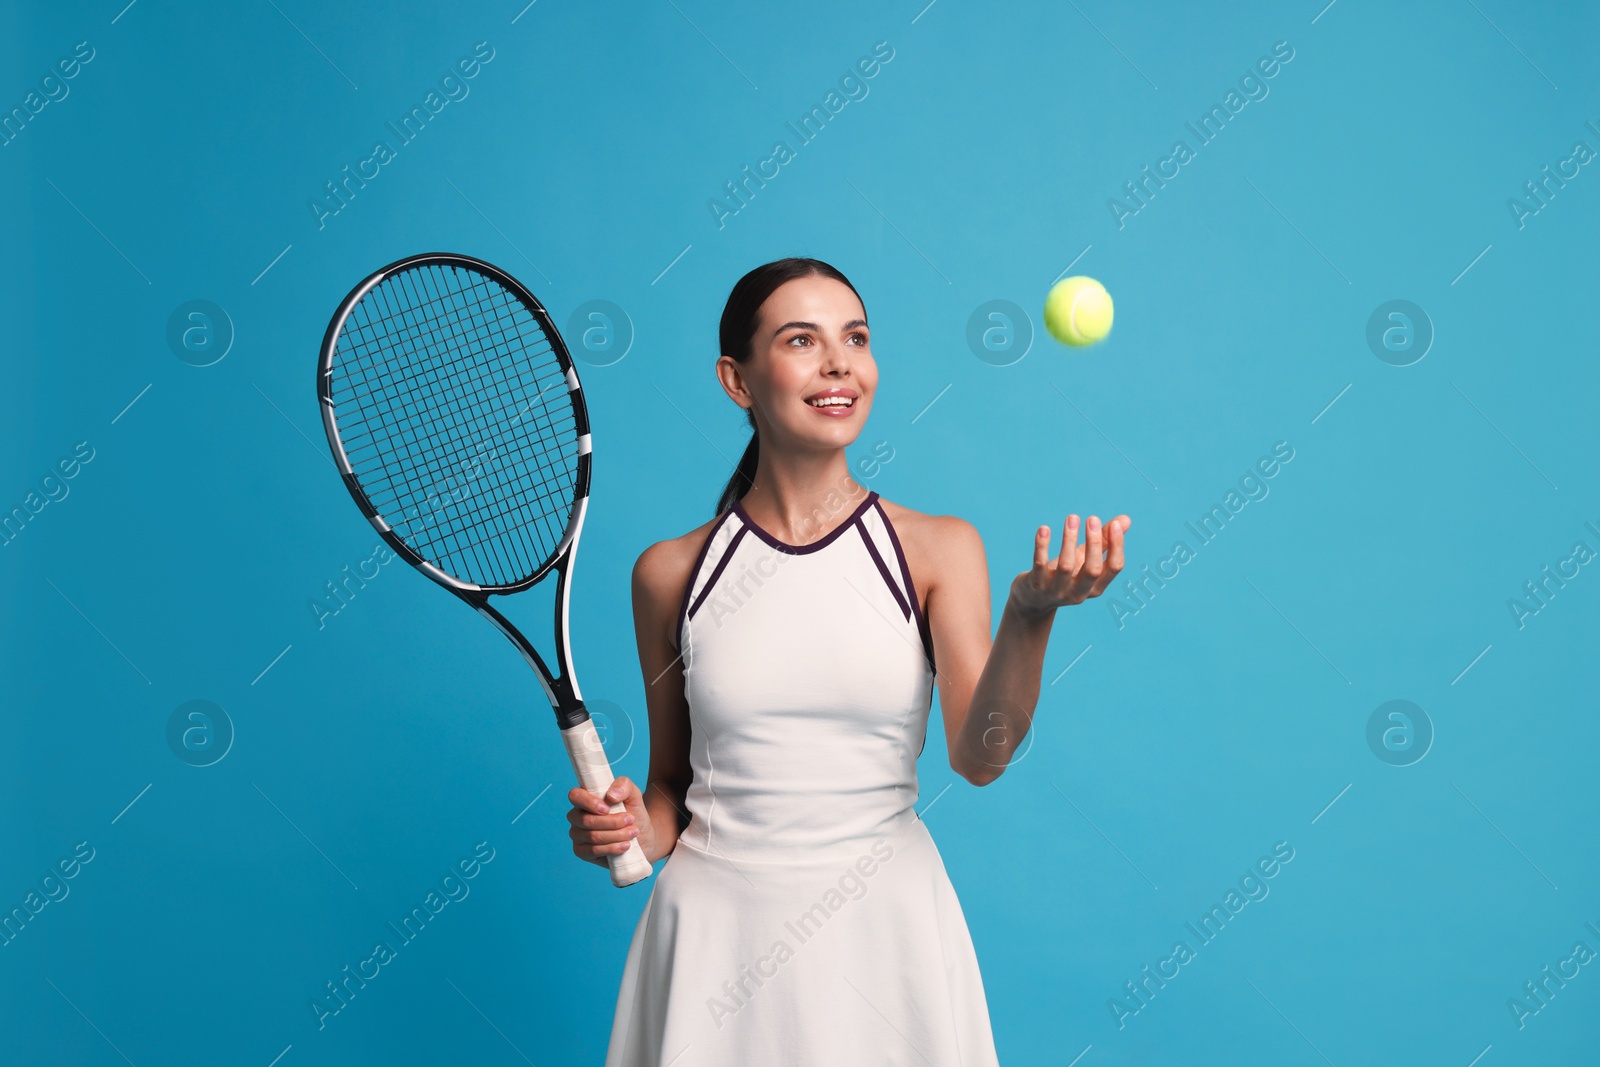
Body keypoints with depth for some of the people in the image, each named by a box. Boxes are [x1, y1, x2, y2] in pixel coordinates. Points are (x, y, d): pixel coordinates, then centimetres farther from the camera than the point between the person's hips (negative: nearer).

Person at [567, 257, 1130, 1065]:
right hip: (717, 930, 1)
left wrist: (1030, 614, -30)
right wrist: (636, 833, -11)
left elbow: (978, 756, -15)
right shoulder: (671, 572, 0)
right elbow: (671, 782, 9)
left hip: (886, 932, 0)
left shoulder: (939, 550, -2)